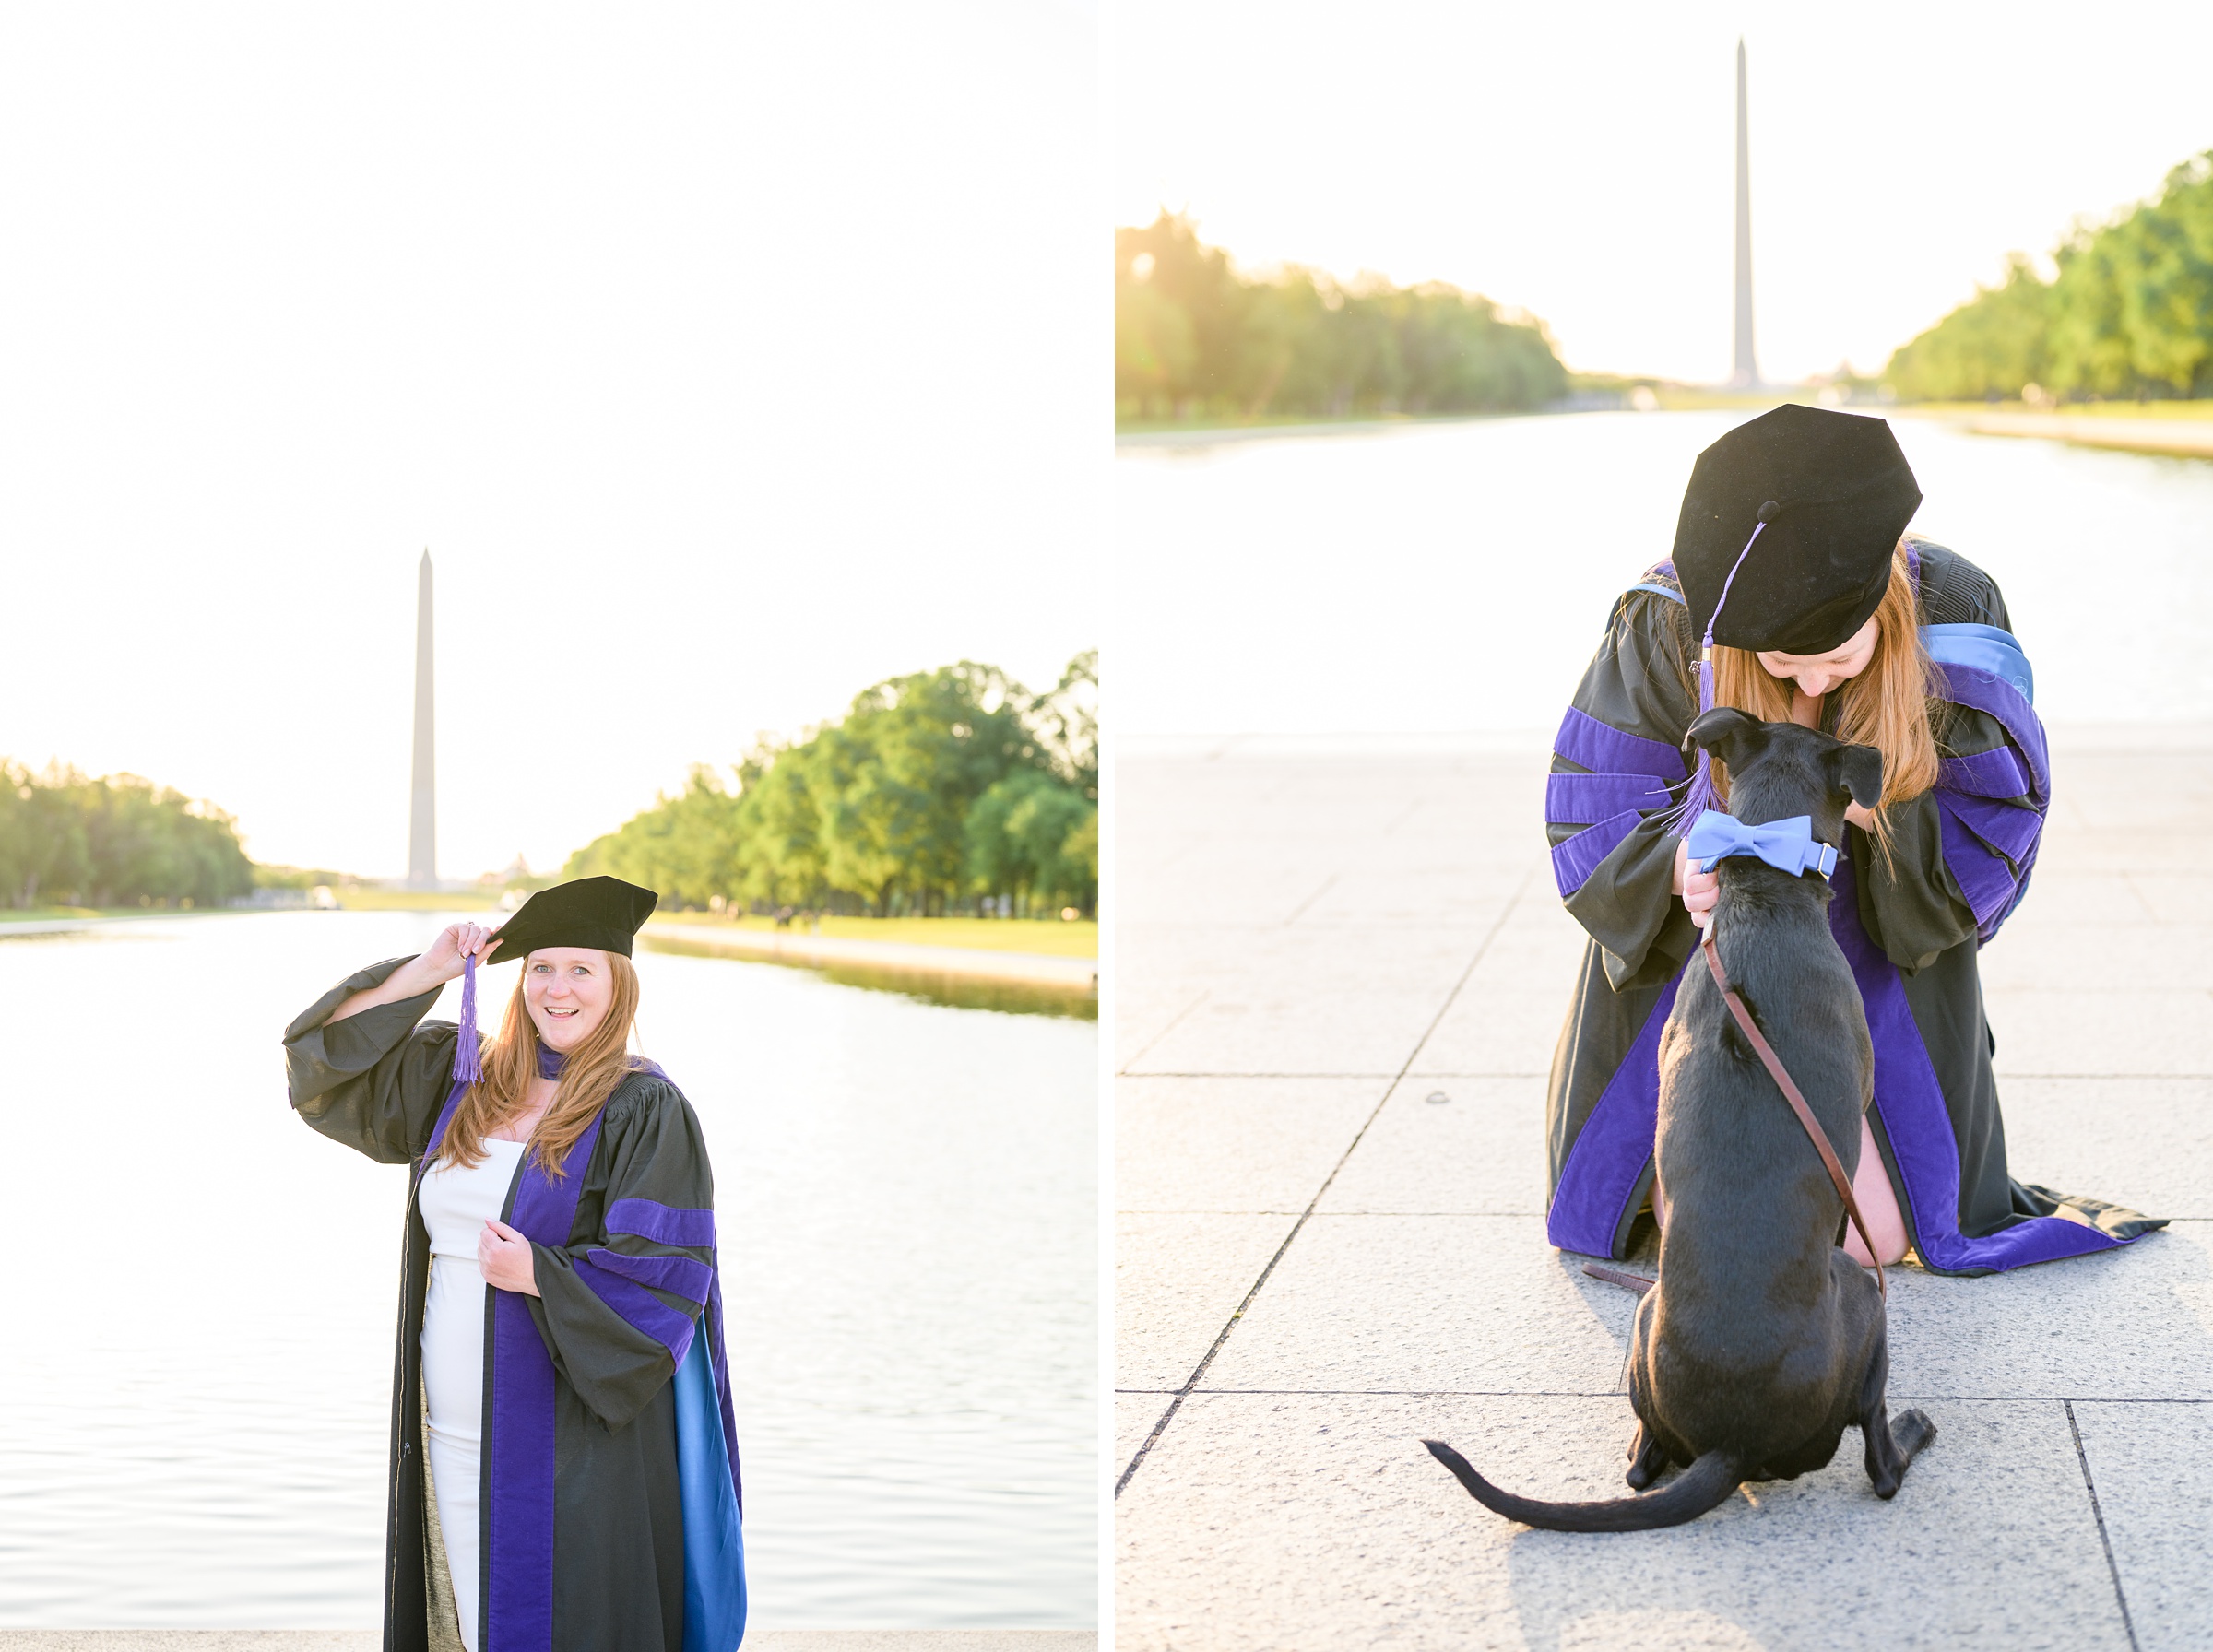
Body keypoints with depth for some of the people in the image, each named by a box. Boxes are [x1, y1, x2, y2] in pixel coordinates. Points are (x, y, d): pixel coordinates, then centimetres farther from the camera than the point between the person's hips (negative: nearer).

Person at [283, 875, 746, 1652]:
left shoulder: (647, 1111, -8)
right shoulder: (465, 1078, 9)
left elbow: (671, 1270, -14)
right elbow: (326, 1059, 11)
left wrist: (540, 1275, -24)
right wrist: (426, 970, 2)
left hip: (569, 1441, -6)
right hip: (452, 1435, 6)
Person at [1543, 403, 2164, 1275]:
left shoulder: (1955, 618, -24)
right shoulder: (1670, 620, -25)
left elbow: (1996, 820, -15)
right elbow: (1592, 808, -17)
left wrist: (1866, 808, -35)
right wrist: (1677, 868, -39)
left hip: (1875, 936, 0)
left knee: (1872, 1239, -1)